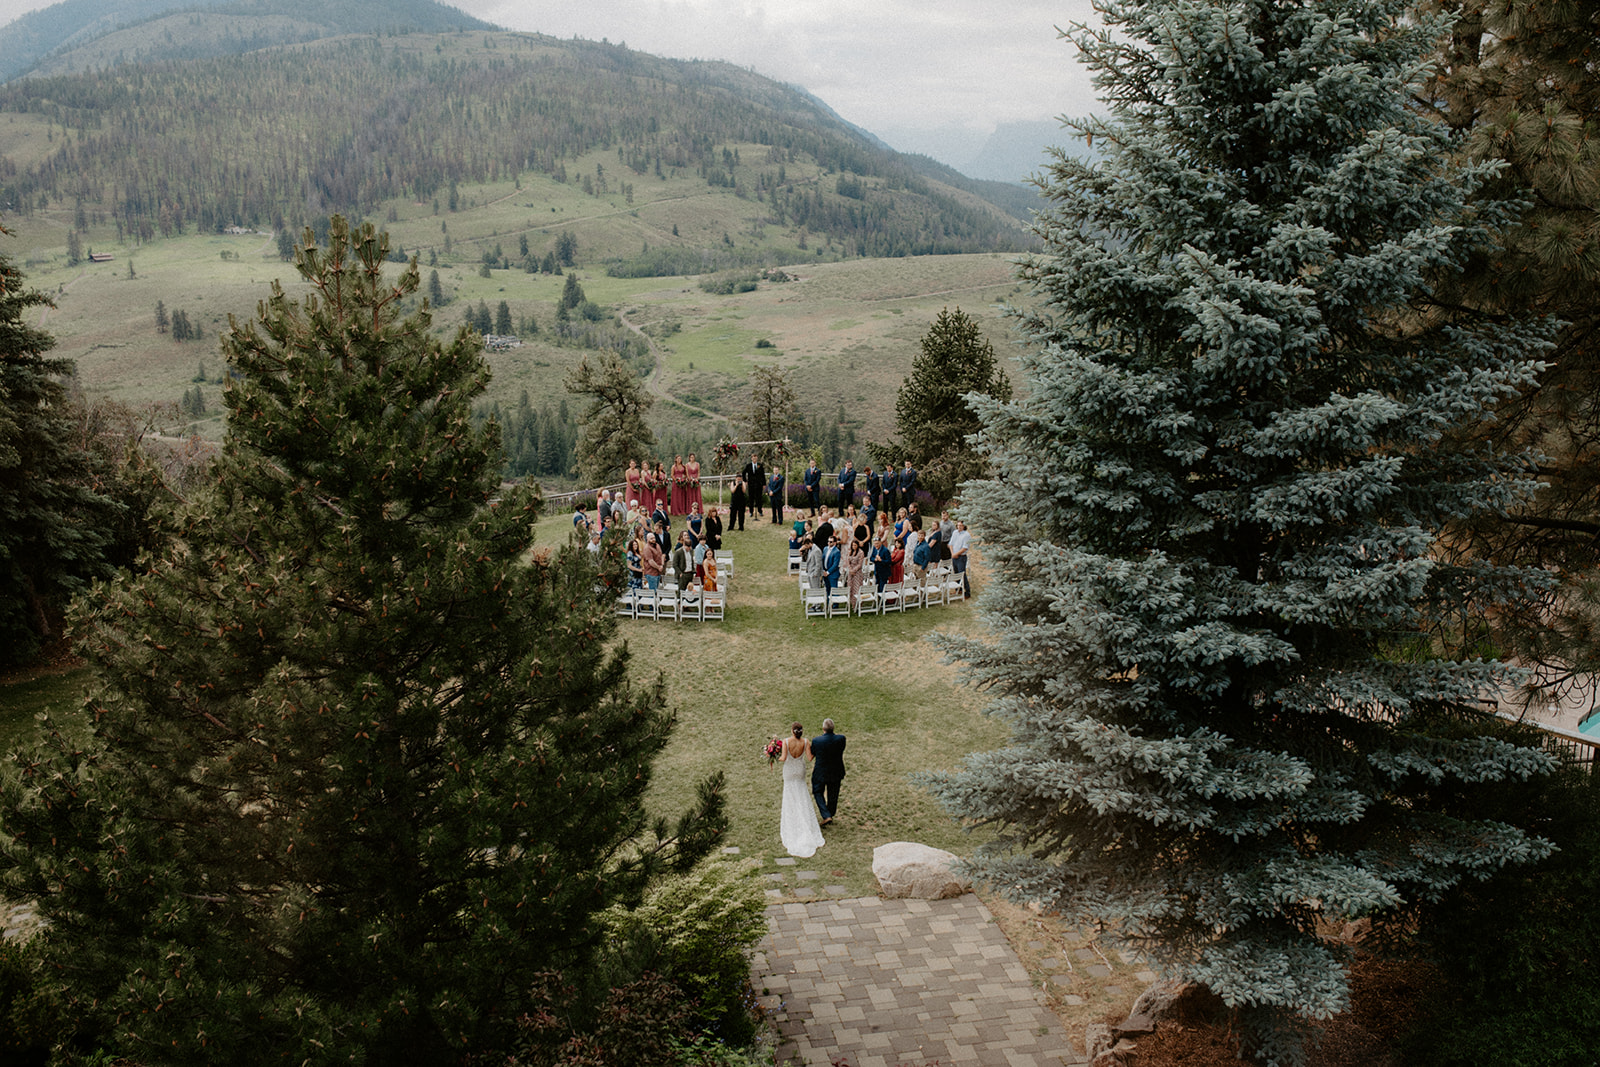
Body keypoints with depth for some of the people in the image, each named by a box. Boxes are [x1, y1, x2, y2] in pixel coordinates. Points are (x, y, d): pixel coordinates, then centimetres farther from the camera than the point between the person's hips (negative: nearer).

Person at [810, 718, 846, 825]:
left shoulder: (816, 741, -25)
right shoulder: (841, 739, -20)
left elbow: (811, 756, -9)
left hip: (820, 773, -2)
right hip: (836, 772, 3)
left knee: (818, 793, 20)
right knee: (833, 795, 23)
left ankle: (826, 816, 8)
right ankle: (831, 814, 41)